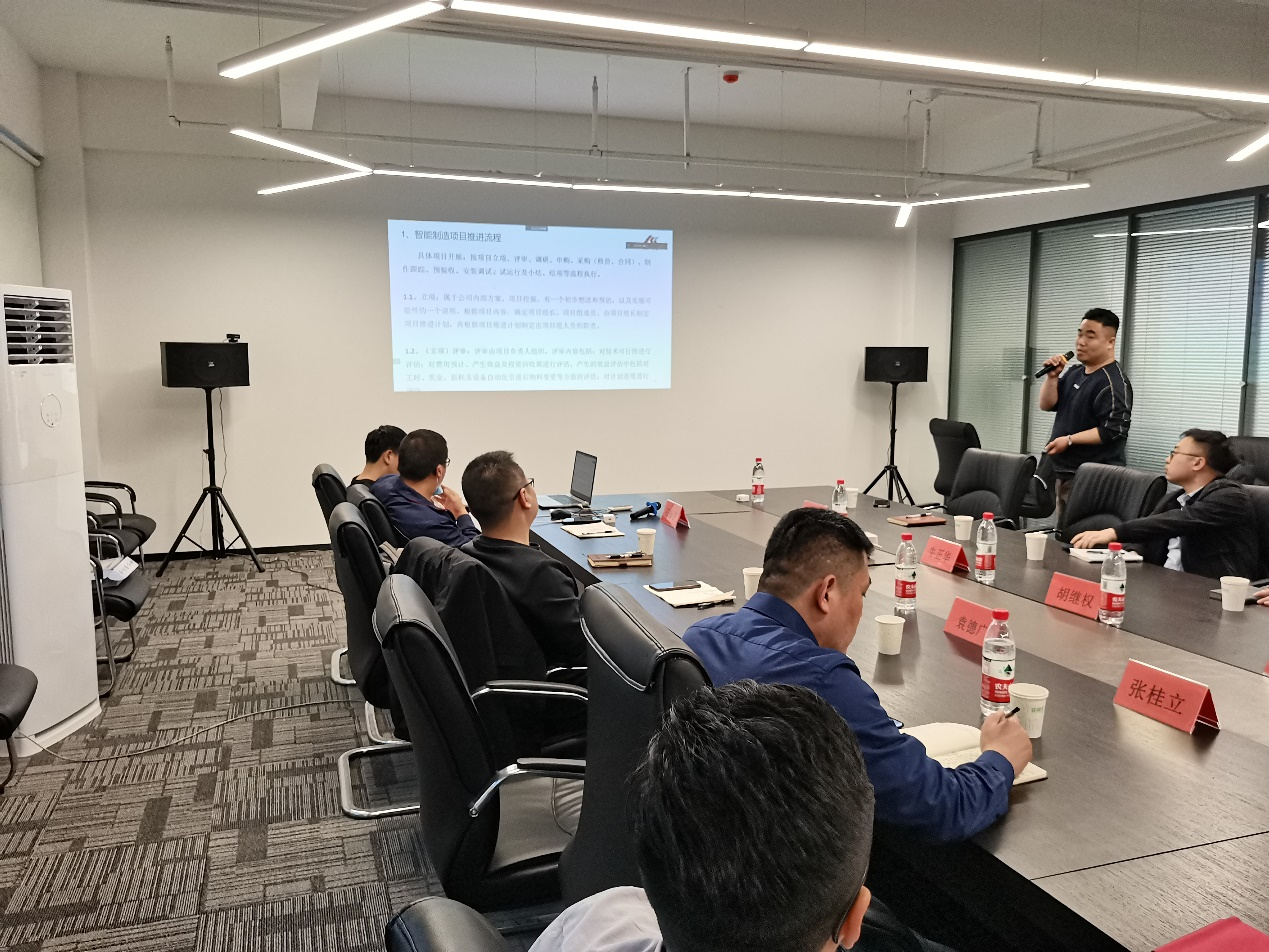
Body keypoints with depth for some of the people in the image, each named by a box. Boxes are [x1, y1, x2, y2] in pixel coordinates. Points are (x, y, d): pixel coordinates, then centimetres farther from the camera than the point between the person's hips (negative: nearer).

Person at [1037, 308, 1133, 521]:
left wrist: (1069, 440, -23)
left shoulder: (1113, 382, -14)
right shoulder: (1075, 374, 13)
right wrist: (1052, 376, -3)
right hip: (1065, 472, 9)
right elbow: (1047, 405, 12)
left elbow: (1113, 430, -22)